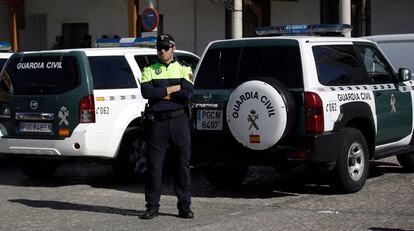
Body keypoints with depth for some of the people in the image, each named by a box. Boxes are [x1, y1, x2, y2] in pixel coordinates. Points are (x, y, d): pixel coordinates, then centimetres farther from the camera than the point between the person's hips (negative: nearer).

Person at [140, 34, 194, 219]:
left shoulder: (184, 70, 9)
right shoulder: (149, 71, 10)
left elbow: (187, 94, -8)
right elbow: (146, 92, -9)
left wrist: (160, 94, -8)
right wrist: (172, 89, -9)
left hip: (178, 120, 0)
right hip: (156, 121, 0)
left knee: (183, 163, 2)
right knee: (154, 164, 1)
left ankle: (184, 206, 7)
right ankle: (152, 206, 9)